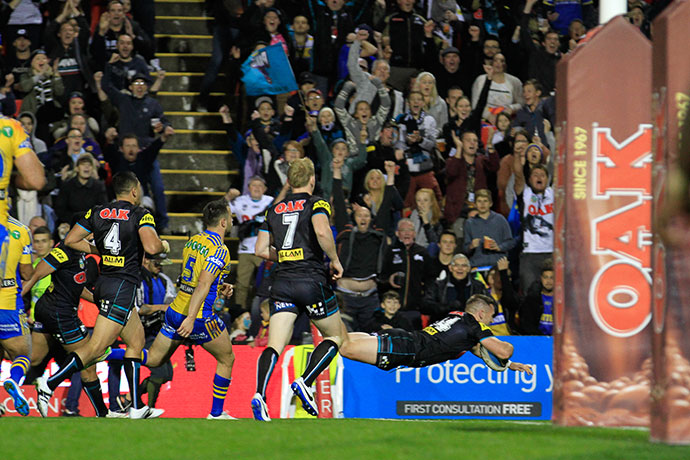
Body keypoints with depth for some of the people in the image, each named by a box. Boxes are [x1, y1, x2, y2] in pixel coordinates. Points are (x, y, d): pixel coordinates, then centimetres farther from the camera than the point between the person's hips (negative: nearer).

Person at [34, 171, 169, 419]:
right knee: (96, 347, -12)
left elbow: (70, 240, 7)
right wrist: (164, 245, 1)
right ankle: (49, 384, -22)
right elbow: (151, 247, -21)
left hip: (104, 283, 8)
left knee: (137, 340, 16)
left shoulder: (97, 212, 9)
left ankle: (136, 408, 13)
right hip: (123, 285, -8)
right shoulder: (140, 215, -7)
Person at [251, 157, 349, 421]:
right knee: (336, 337, 13)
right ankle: (305, 382, -6)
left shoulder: (274, 210, 14)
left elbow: (261, 250, 13)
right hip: (311, 279, -4)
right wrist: (335, 261, -7)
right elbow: (322, 231, -20)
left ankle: (259, 395, -27)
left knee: (274, 346, -4)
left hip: (282, 281, 4)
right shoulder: (316, 204, 0)